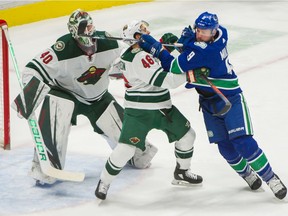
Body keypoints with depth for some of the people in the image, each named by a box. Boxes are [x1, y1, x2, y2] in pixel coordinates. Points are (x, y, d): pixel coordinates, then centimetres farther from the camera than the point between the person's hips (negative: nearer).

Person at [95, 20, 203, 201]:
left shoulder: (144, 52, 5)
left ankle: (182, 173, 32)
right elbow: (164, 80, -28)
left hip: (162, 108, 10)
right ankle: (104, 182, 4)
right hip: (139, 111, -10)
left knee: (187, 134, 14)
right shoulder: (137, 58, -24)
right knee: (126, 148, -14)